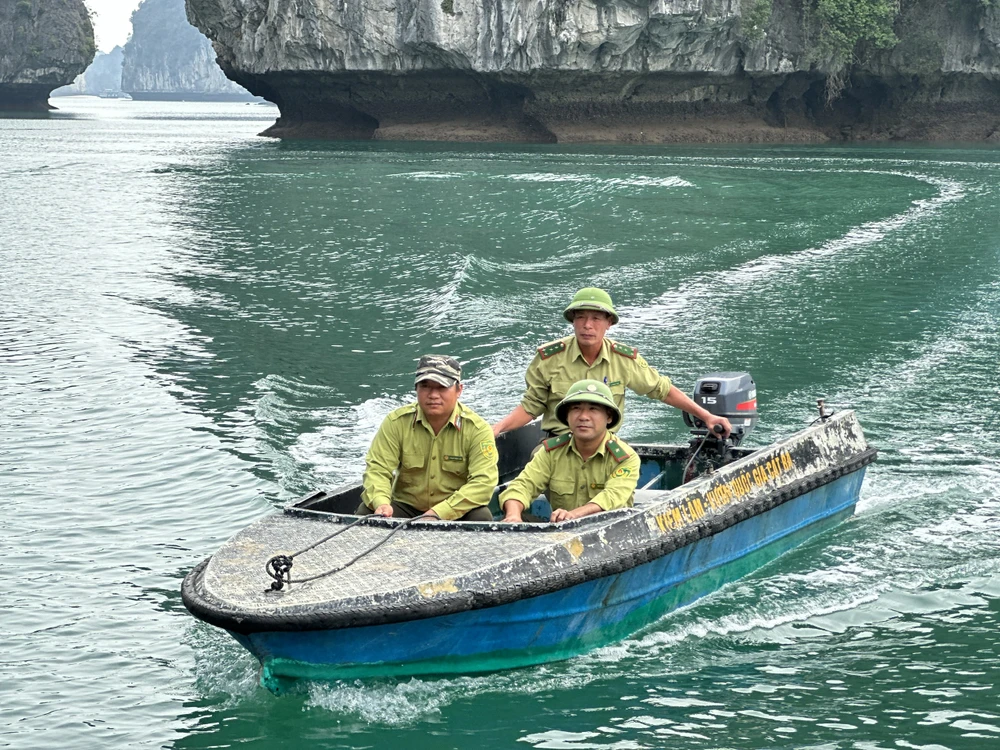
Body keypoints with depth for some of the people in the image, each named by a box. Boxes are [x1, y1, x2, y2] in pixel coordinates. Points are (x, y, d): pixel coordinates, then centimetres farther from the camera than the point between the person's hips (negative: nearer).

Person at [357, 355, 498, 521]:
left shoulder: (478, 429, -10)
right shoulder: (396, 422, -4)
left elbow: (483, 482, -19)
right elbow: (377, 469, -9)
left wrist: (439, 513, -31)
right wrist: (381, 503, -33)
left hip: (457, 513, -1)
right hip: (405, 507, 1)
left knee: (481, 518, -32)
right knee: (365, 512, -25)